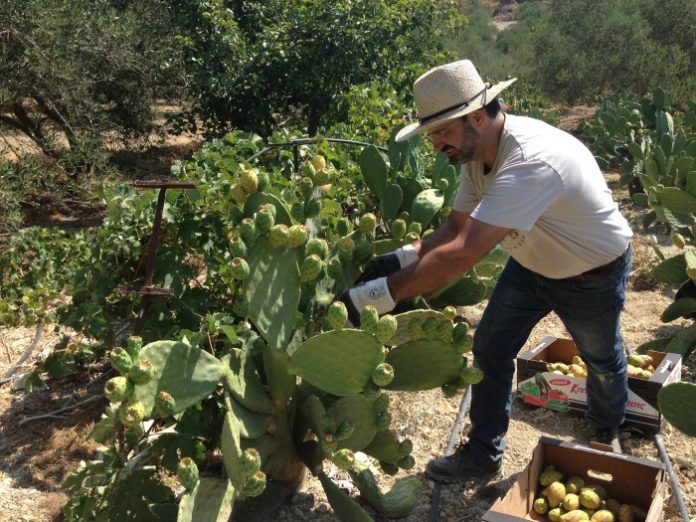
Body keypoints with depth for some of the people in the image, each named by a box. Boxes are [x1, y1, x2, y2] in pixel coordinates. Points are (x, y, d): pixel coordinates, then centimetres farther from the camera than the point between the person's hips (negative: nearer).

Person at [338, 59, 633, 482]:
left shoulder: (531, 161, -44)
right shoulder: (476, 150, -16)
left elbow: (462, 254, -50)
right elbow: (456, 228, -9)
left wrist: (377, 294, -50)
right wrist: (401, 258, -26)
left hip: (594, 273, -6)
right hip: (531, 263, 6)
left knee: (603, 360, 19)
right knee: (491, 347, 2)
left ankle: (608, 432, 50)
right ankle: (483, 455, 18)